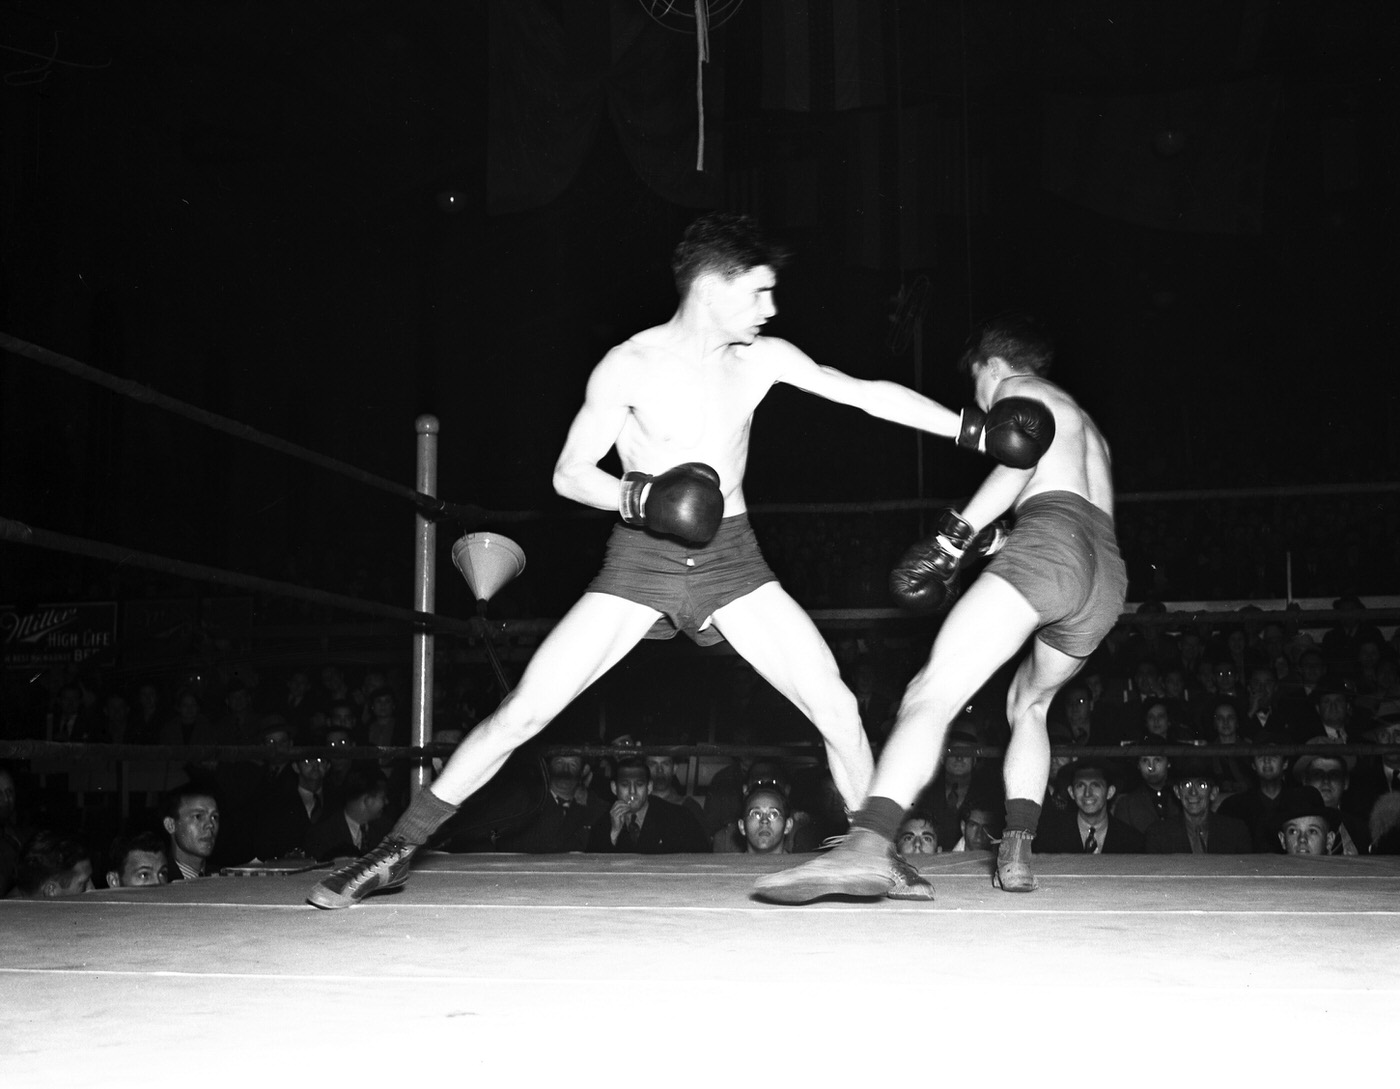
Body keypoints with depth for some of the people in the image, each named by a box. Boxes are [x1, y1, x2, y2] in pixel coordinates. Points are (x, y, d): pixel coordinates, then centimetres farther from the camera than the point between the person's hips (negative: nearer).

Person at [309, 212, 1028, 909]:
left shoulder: (764, 359, 0)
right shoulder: (629, 368, -10)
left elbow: (869, 394, 4)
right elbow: (569, 474, -6)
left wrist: (972, 431, -1)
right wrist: (639, 497, -24)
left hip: (731, 559, 3)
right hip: (639, 562, -3)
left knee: (837, 708, -9)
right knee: (522, 711, -10)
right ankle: (395, 853, 2)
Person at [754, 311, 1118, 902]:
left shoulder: (1017, 388, 16)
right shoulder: (1085, 422, 40)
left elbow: (1020, 458, -6)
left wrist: (953, 536, -12)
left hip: (1049, 538, -8)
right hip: (1109, 572, 8)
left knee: (932, 692, -20)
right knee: (1028, 702, 30)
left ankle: (866, 845, -40)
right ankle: (1017, 853, 13)